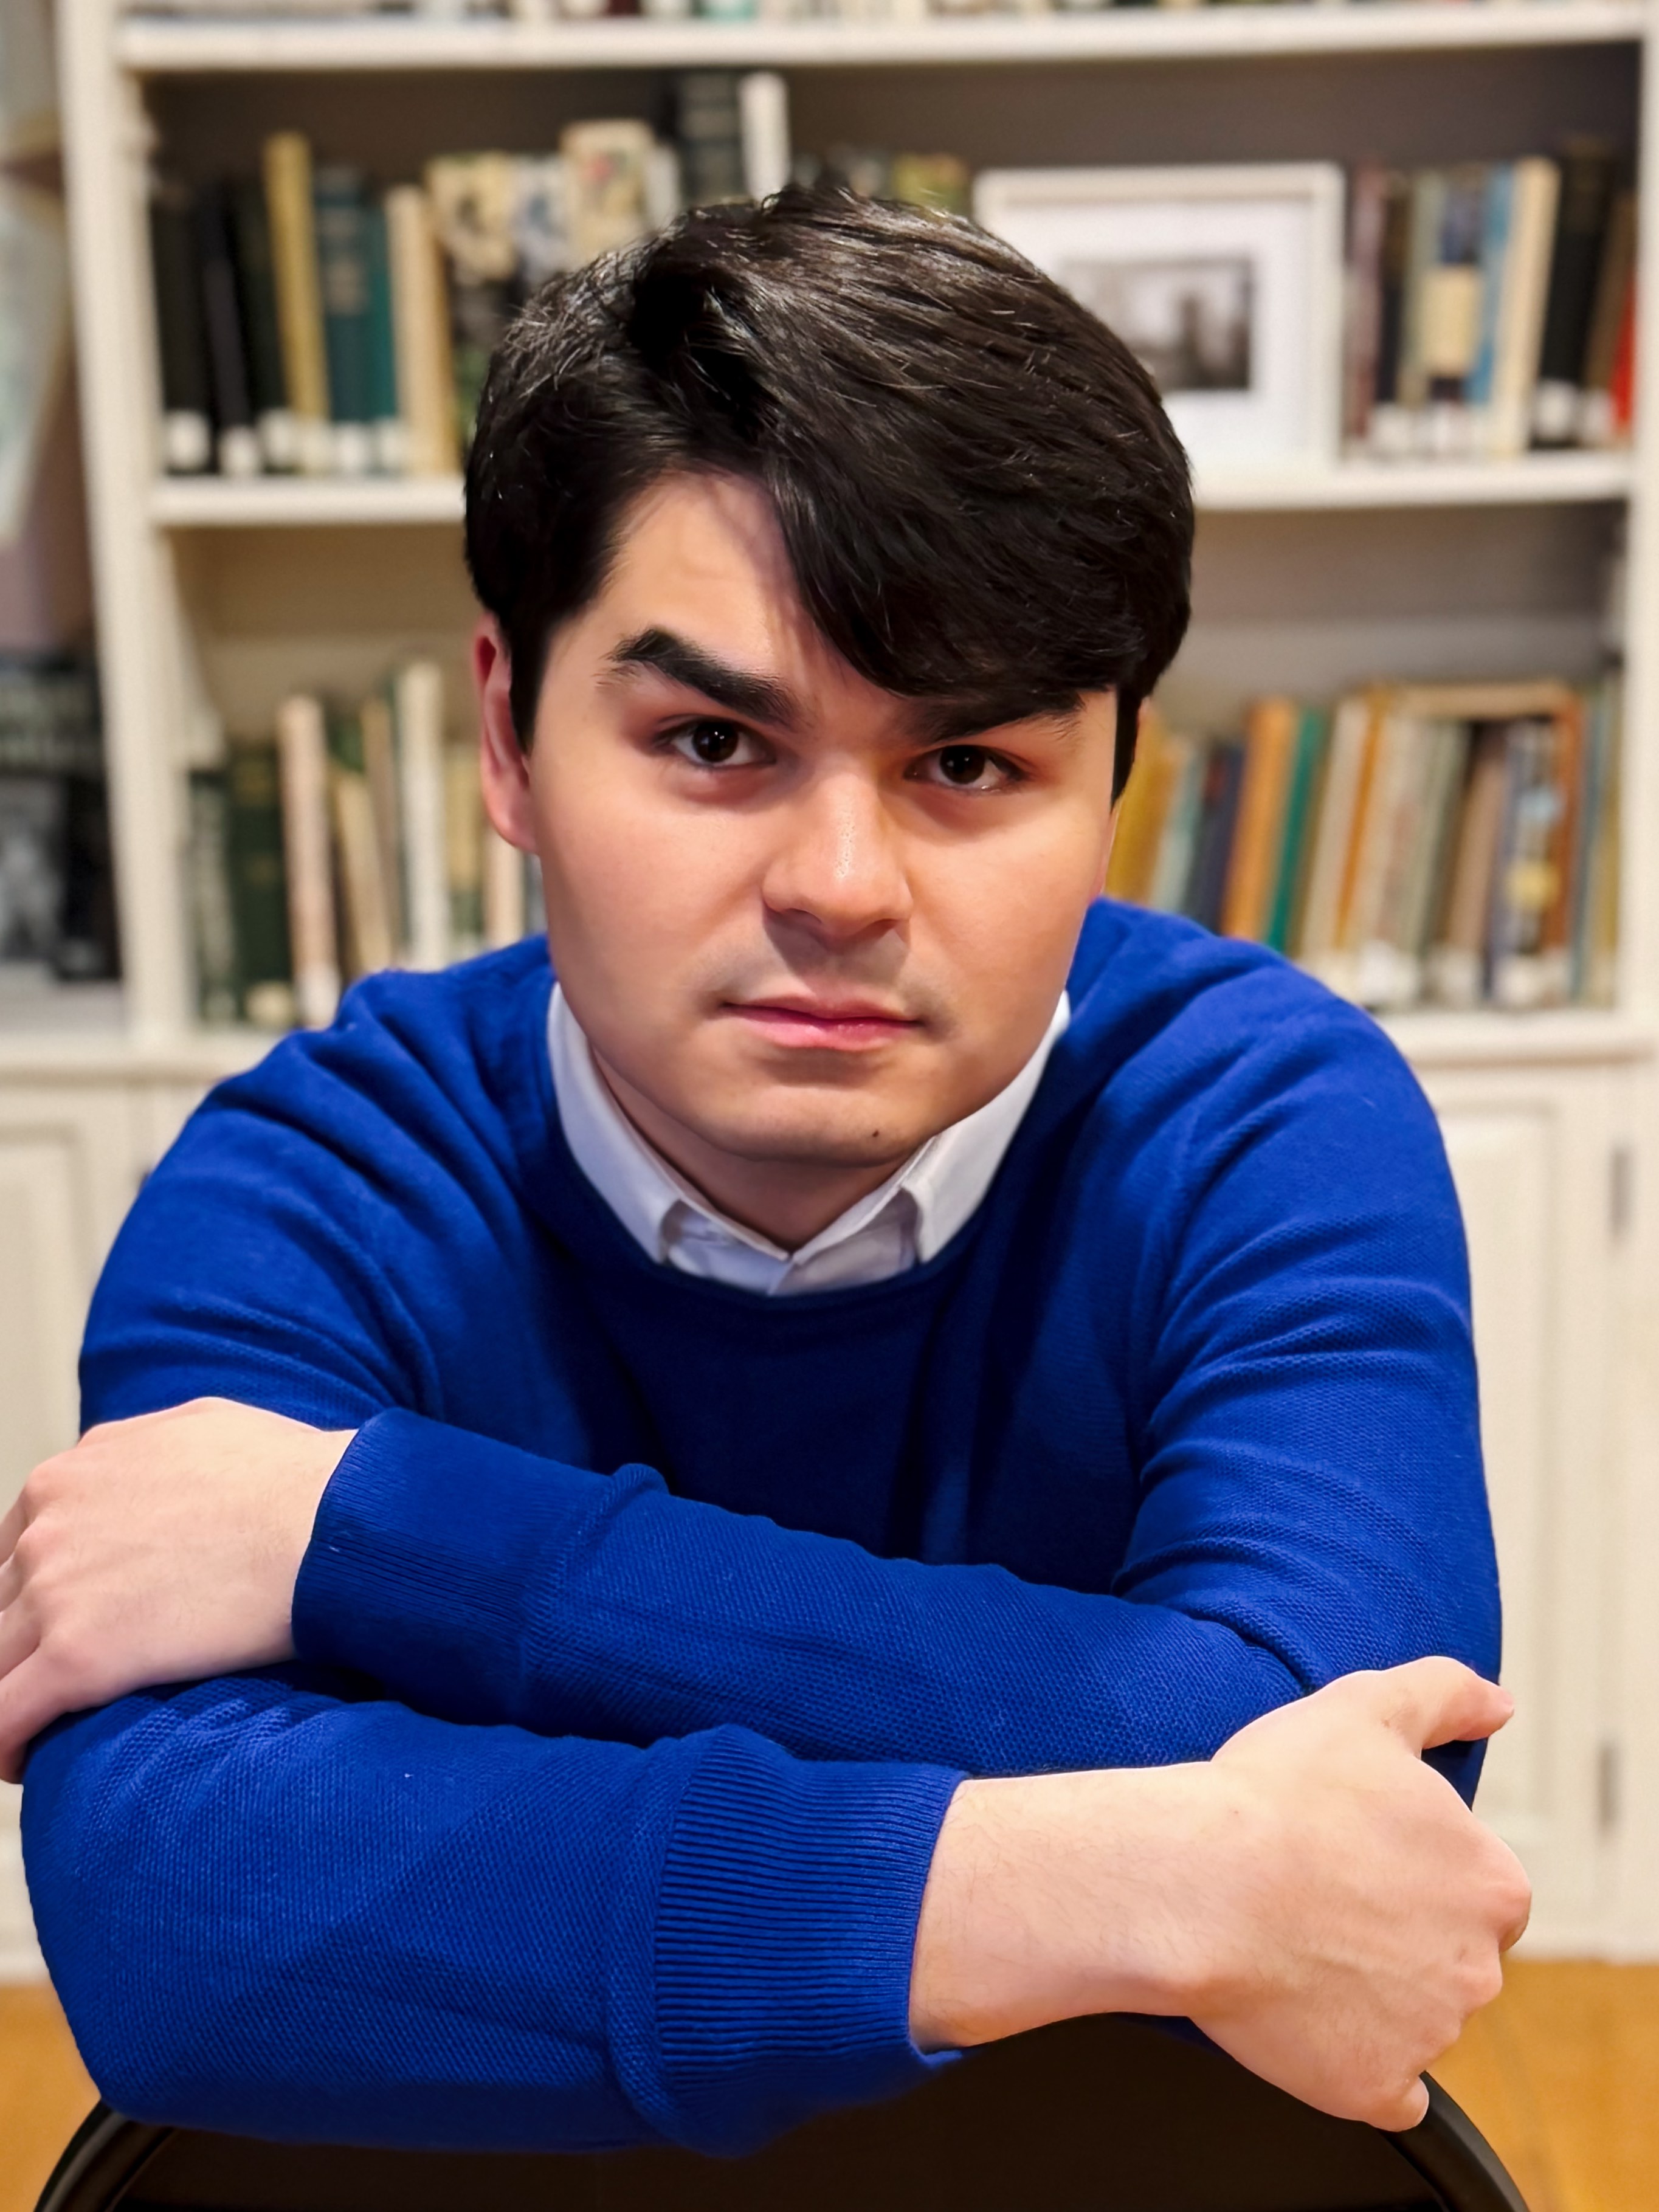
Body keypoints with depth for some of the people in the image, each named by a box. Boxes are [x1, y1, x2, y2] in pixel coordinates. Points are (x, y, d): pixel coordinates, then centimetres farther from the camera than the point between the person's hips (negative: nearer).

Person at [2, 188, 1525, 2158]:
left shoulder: (1270, 1127, -12)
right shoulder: (307, 1192, -13)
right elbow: (159, 1920, -26)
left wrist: (359, 1525, -26)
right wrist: (1125, 1900, -34)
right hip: (509, 2164, 0)